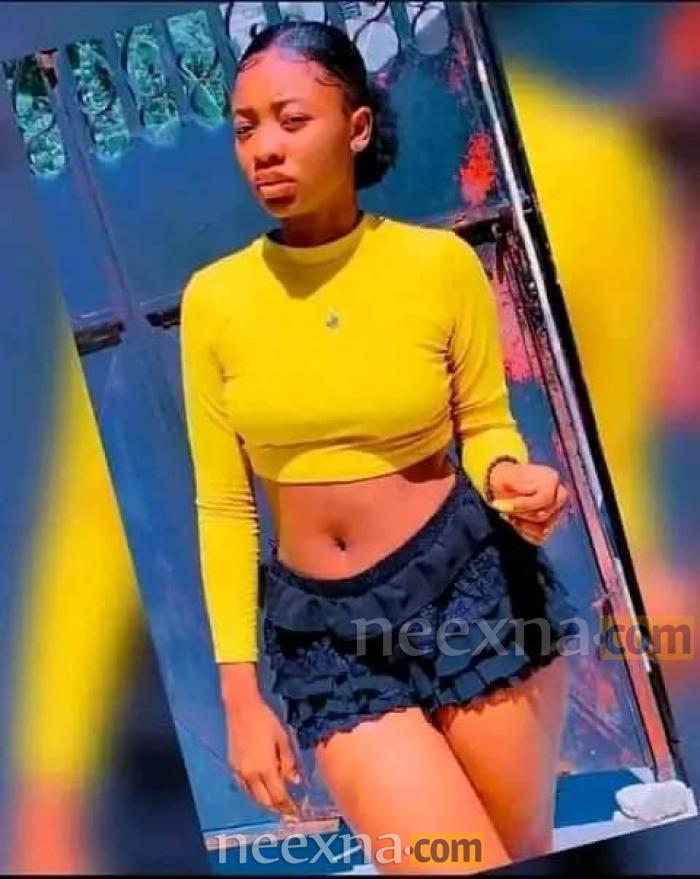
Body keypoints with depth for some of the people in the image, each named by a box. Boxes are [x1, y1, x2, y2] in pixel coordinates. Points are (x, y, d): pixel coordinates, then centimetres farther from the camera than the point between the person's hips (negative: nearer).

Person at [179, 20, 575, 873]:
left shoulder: (439, 262, -7)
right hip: (325, 628, 1)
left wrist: (511, 479, -19)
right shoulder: (214, 298, -4)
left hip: (469, 585, 0)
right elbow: (223, 505, 1)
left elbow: (485, 427, 6)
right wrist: (241, 692, 0)